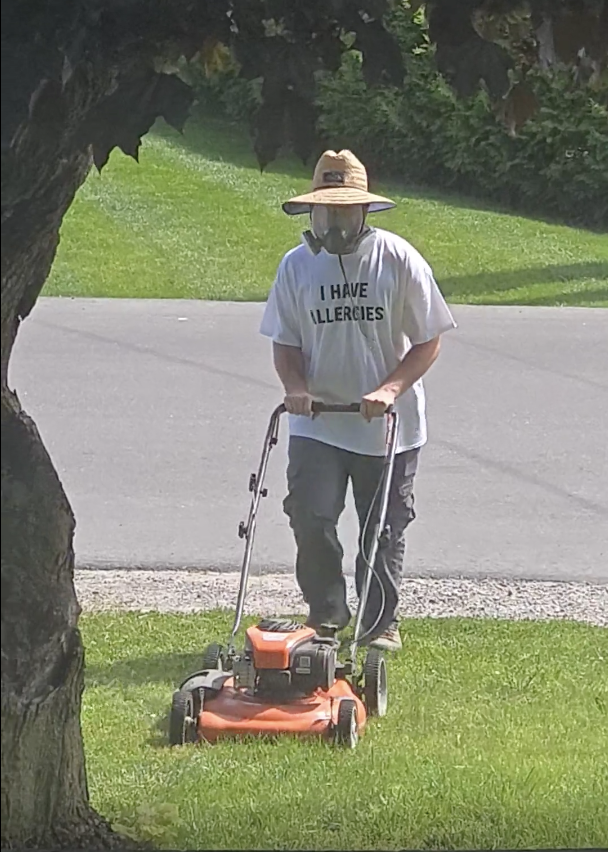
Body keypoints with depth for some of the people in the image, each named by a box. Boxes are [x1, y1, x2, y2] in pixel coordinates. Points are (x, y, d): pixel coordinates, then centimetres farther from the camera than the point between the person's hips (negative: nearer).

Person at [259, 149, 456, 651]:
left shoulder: (398, 259, -8)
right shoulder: (297, 265, 0)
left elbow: (428, 341, -6)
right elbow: (285, 342, 7)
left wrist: (390, 388, -19)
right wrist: (296, 387, -13)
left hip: (389, 426, -1)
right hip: (317, 423, 1)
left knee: (384, 531, 8)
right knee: (310, 518, -9)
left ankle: (382, 625, 24)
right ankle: (326, 615, 12)